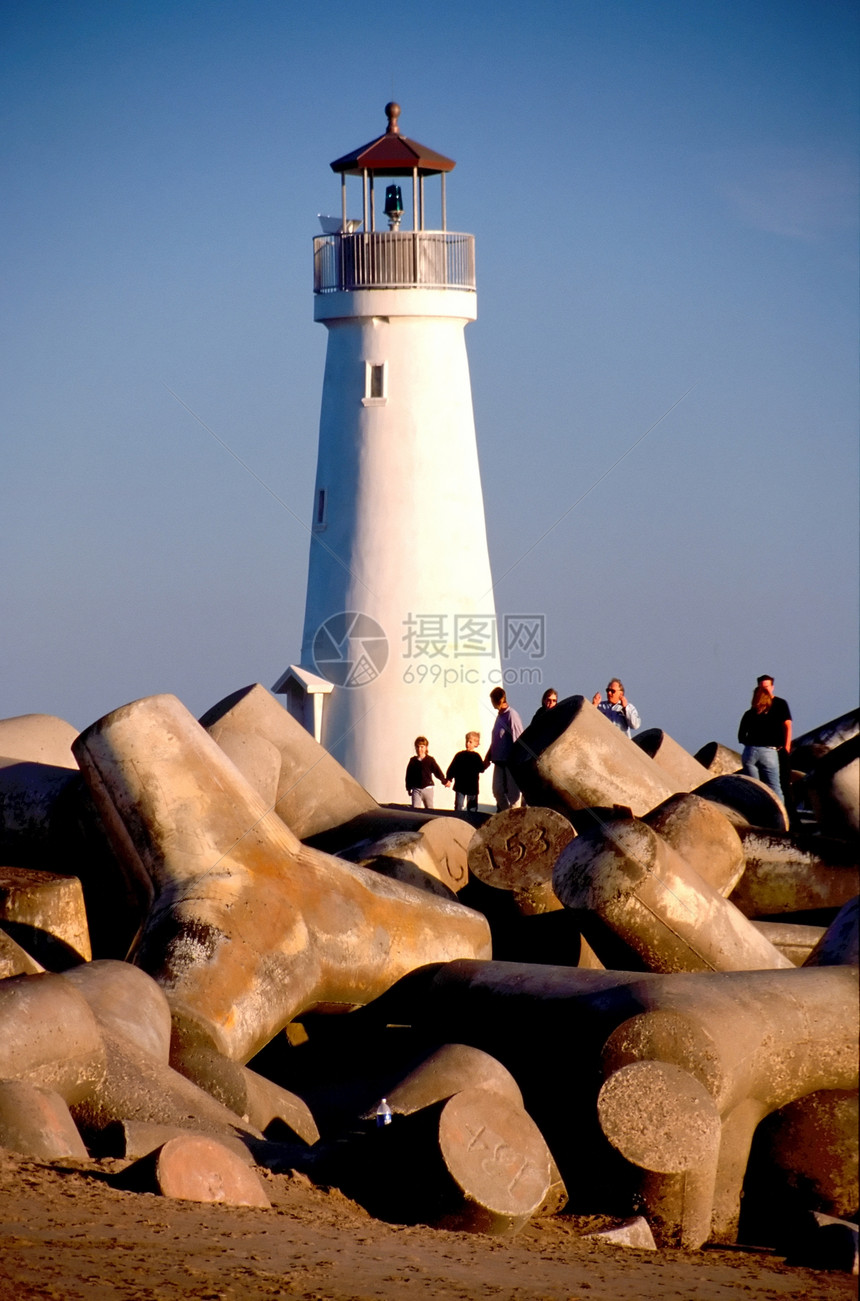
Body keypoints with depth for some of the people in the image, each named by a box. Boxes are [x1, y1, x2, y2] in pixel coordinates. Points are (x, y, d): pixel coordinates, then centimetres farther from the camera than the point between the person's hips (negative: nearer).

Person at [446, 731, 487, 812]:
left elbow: (481, 769, -6)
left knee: (472, 809, 5)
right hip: (460, 787, 0)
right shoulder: (460, 755, 3)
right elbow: (451, 768, 3)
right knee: (459, 807, -1)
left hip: (472, 788, 0)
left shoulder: (476, 757, 3)